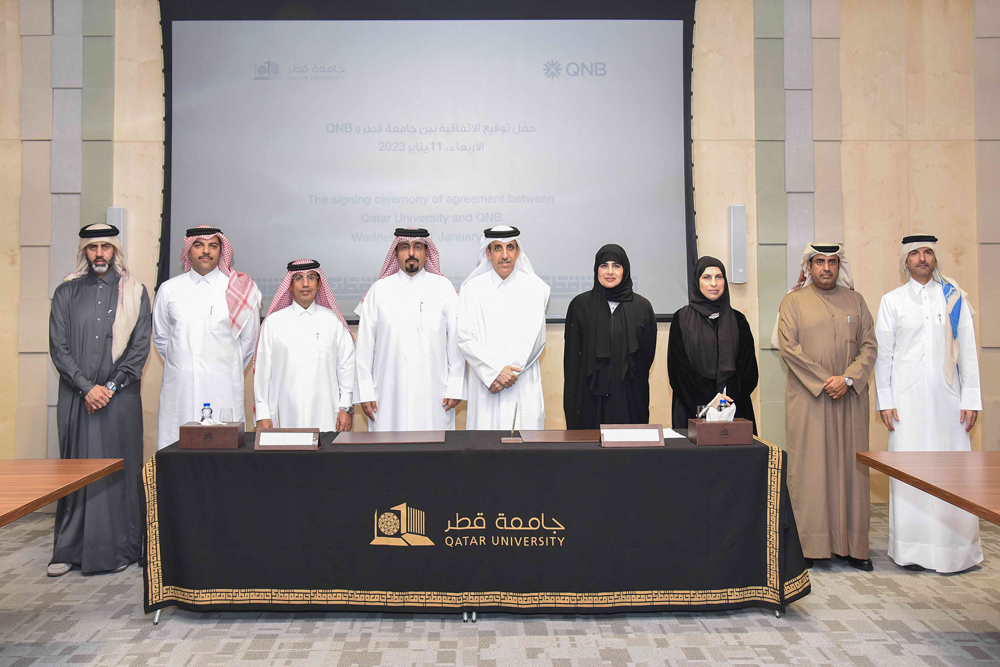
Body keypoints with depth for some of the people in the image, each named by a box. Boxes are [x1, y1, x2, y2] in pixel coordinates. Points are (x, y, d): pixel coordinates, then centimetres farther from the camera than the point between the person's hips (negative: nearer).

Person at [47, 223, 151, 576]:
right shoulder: (67, 292, 10)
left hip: (120, 397, -1)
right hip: (75, 397, 1)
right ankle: (70, 549, 11)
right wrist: (87, 387, -8)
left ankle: (120, 548, 8)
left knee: (120, 467, 0)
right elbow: (58, 347, 3)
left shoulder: (134, 293, 6)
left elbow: (140, 347, 0)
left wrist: (110, 387, -8)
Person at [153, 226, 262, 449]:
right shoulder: (169, 289, 10)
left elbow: (248, 339, 11)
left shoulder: (240, 289, 4)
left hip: (223, 389, -2)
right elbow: (160, 337, 20)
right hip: (178, 388, 2)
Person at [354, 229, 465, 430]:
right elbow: (365, 343, 7)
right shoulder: (379, 289, 7)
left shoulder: (444, 287, 6)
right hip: (389, 395, 0)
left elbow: (456, 341, 4)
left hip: (433, 394, 0)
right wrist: (365, 392, 3)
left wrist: (455, 389, 0)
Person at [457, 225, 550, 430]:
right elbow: (464, 338, -2)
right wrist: (495, 371, -11)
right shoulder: (472, 288, 3)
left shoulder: (536, 288, 4)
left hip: (525, 384, 0)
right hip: (486, 382, 0)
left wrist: (511, 371, -6)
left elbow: (536, 340, 1)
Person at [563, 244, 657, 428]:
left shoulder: (642, 307, 4)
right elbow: (571, 356, 1)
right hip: (589, 397, -1)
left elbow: (647, 354, 9)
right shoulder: (580, 304, 3)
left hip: (629, 397, 1)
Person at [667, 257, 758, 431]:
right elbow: (679, 367, -4)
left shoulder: (738, 320, 11)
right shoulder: (682, 319, 3)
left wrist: (729, 396, -11)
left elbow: (748, 366, 5)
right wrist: (710, 396, -13)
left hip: (733, 407, 2)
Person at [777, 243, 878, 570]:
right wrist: (825, 381, -12)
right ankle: (809, 543, 3)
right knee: (809, 467, -2)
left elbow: (869, 346, 6)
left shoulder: (855, 300, 13)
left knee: (850, 466, 4)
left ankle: (852, 545, 11)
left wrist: (848, 379, -10)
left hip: (850, 397, 3)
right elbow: (788, 347, -5)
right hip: (807, 398, -3)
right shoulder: (793, 301, 4)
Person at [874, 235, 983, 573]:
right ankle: (912, 548, 9)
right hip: (907, 397, 0)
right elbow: (883, 352, 5)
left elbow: (968, 350, 7)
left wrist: (971, 398, 1)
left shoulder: (954, 297, 9)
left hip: (947, 396, 1)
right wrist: (884, 400, 0)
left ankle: (956, 548, 11)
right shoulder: (892, 301, 7)